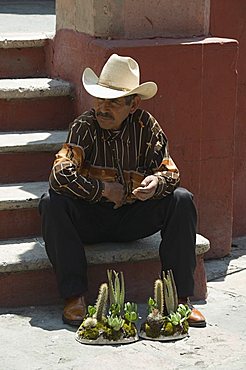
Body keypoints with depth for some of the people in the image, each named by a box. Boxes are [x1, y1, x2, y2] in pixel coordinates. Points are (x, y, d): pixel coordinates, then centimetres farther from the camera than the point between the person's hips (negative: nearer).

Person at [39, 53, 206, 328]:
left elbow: (170, 172, -9)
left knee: (182, 200, -20)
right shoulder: (84, 127, -12)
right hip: (90, 219, -2)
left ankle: (180, 297, -18)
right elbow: (60, 175, -24)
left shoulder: (146, 126, -6)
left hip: (133, 218, 2)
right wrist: (104, 189, -21)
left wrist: (156, 182, -33)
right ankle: (74, 297, -27)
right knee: (52, 202, -29)